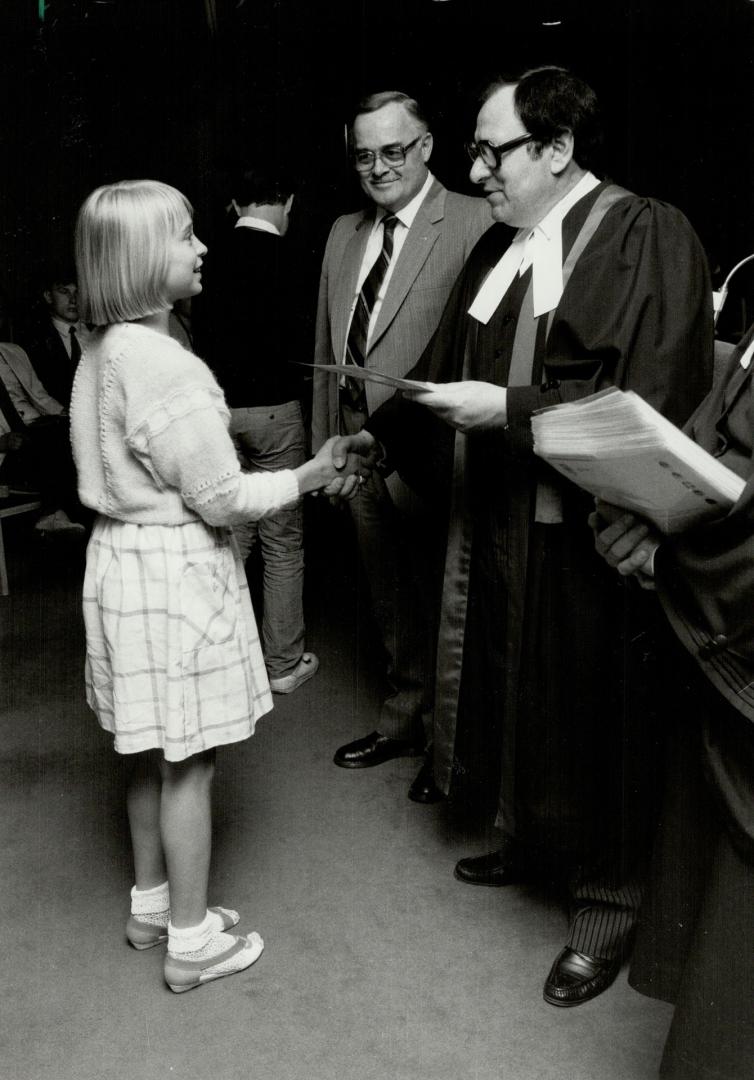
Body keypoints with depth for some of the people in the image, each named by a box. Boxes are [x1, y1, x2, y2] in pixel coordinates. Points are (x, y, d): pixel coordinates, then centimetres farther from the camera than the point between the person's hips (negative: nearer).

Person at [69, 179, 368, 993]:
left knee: (152, 753, 21)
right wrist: (306, 478, -6)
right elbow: (222, 498, -20)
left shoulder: (100, 354, 6)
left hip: (121, 555, 9)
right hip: (175, 571, -9)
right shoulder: (166, 367, -23)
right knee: (188, 762, 5)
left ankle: (152, 904, 38)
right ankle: (192, 941, 22)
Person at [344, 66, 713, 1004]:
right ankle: (523, 839, 43)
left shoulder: (647, 237, -12)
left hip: (587, 537, -7)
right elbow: (446, 368, 17)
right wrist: (380, 434, 7)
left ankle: (604, 905, 27)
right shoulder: (496, 249, 11)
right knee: (509, 691, 18)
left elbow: (652, 401, -20)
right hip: (494, 523, 7)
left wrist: (507, 410, -22)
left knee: (588, 713, 6)